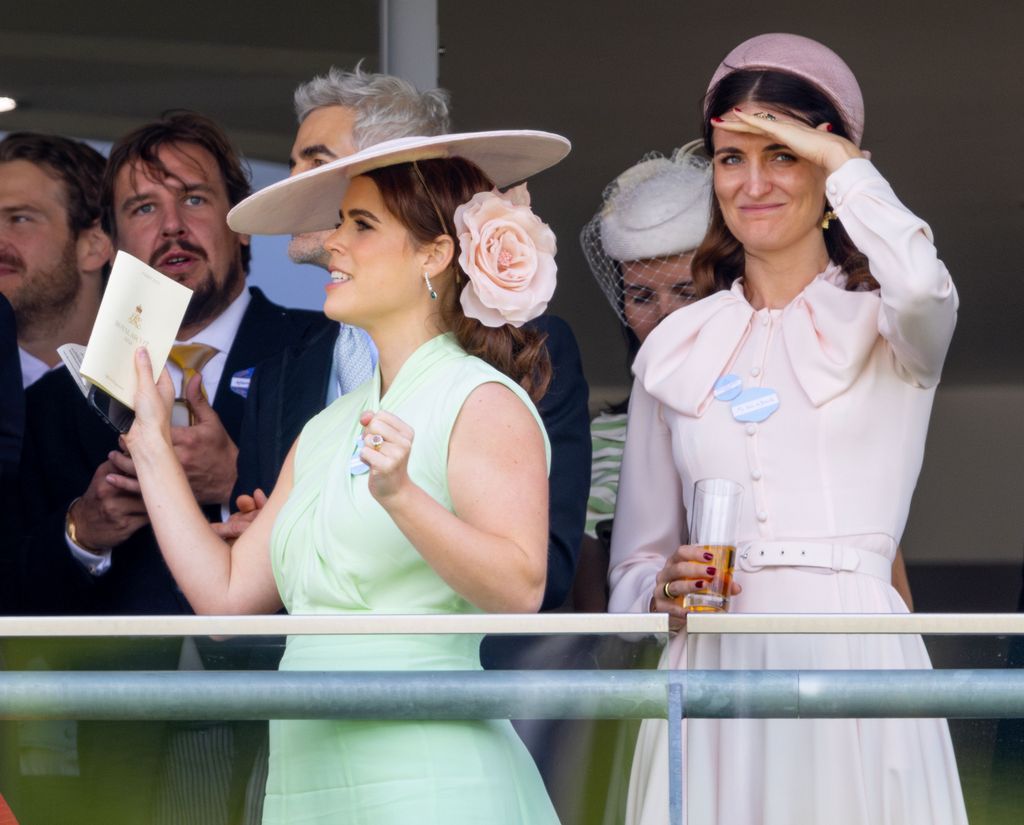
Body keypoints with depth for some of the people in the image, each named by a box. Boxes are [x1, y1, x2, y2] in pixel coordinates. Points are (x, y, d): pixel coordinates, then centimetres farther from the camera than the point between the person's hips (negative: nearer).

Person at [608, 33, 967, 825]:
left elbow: (922, 287, -23)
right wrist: (664, 590, -7)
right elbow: (635, 563, 17)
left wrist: (842, 162, -7)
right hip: (716, 667, 3)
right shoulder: (678, 346, 13)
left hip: (852, 663, -3)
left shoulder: (880, 326, 5)